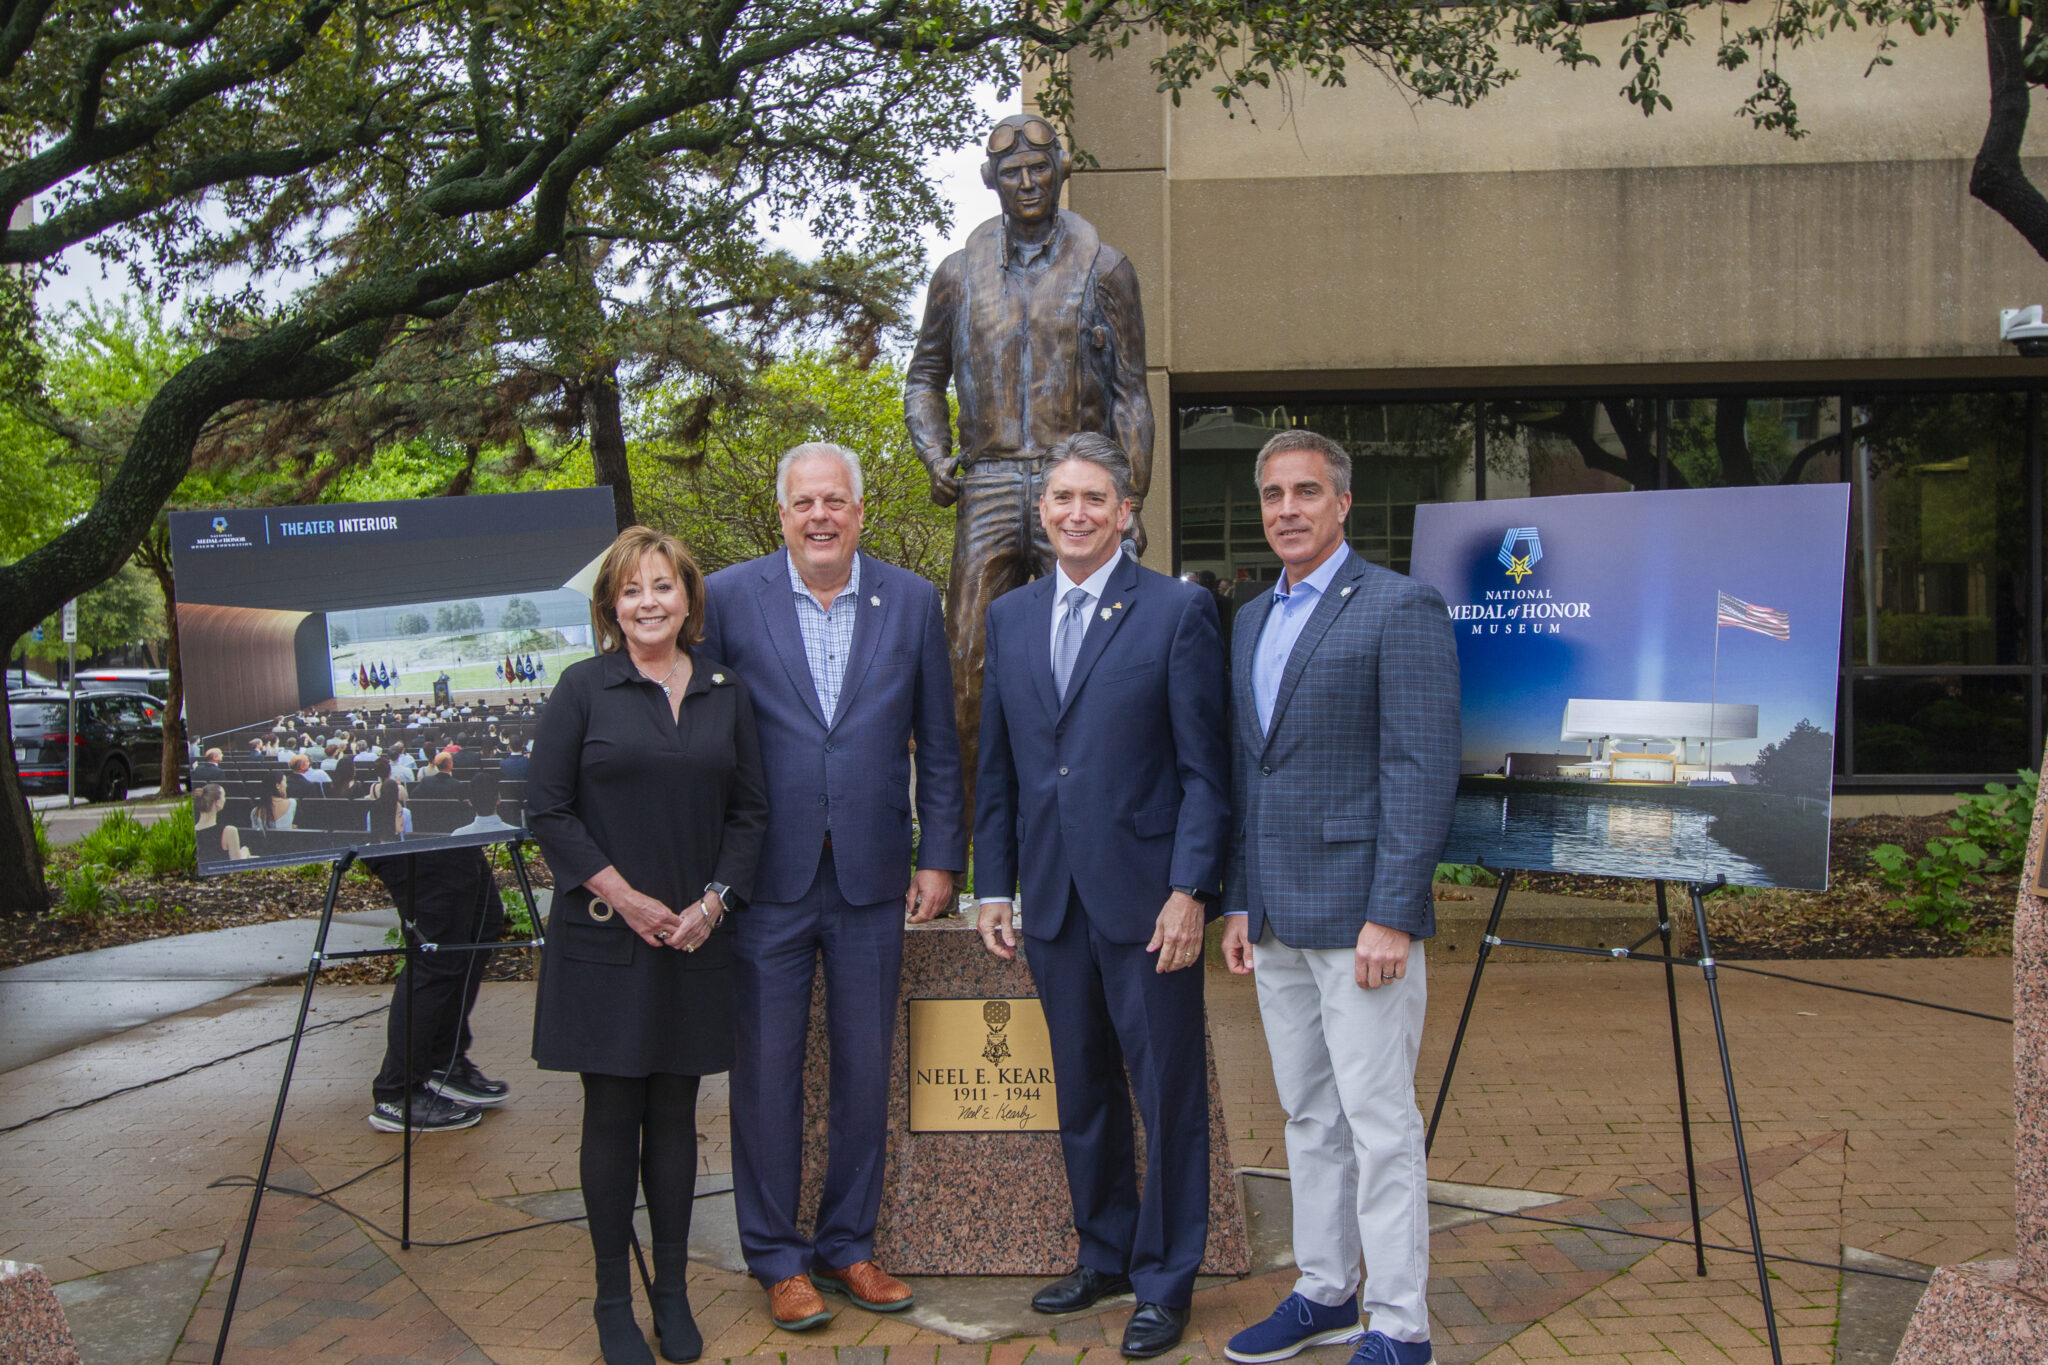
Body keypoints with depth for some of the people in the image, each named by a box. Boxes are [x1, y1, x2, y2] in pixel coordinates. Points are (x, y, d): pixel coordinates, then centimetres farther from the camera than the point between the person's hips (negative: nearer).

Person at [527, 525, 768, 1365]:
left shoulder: (725, 692, 7)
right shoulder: (584, 688, -1)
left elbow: (749, 810, 8)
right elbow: (547, 807, -5)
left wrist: (713, 901, -5)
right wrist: (625, 898, -10)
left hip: (693, 939, 2)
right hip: (604, 940, -2)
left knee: (675, 1113, 9)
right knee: (612, 1115, 4)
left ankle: (673, 1292, 21)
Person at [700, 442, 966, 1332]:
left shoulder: (911, 602, 3)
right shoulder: (729, 599, -2)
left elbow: (937, 744, 7)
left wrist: (939, 856, 4)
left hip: (871, 880, 2)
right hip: (768, 880, -2)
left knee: (865, 1069, 11)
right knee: (767, 1071, 7)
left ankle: (846, 1244, 28)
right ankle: (776, 1258, 22)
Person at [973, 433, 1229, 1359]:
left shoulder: (1177, 611, -4)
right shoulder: (1010, 618, 11)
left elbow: (1203, 768, -7)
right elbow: (996, 767, 13)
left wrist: (1189, 891, -13)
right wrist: (993, 886, 9)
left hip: (1146, 894, -5)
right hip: (1053, 898, 5)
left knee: (1167, 1096, 5)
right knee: (1082, 1091, 16)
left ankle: (1165, 1281, 19)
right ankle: (1104, 1254, 33)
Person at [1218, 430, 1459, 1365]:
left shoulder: (1399, 608, -9)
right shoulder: (1252, 621, 15)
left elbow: (1422, 772, -15)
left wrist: (1390, 916, -19)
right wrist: (1239, 901, 14)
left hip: (1359, 916, -7)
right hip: (1277, 920, 8)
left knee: (1379, 1124, -1)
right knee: (1308, 1118, 16)